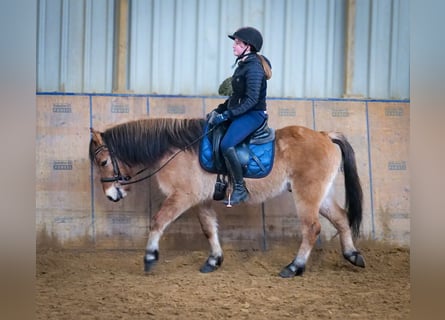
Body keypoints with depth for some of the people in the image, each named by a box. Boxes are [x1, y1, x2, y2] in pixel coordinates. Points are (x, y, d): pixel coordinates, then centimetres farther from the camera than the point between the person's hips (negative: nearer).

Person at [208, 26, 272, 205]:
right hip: (238, 113, 10)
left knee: (226, 145, -28)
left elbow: (251, 100, -23)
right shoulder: (242, 65, 13)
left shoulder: (254, 68, -16)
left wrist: (227, 115, -24)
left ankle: (240, 189, -18)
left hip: (253, 114, -10)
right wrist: (220, 110, 11)